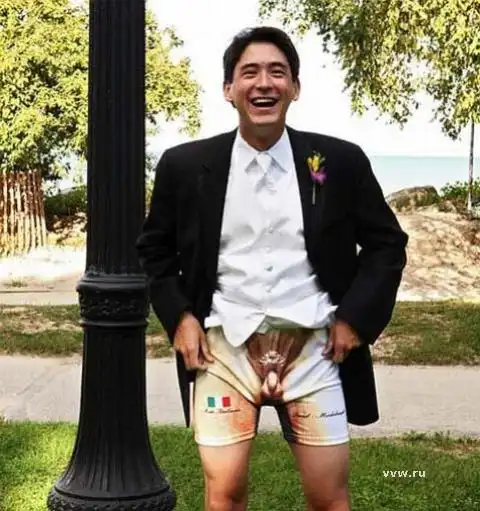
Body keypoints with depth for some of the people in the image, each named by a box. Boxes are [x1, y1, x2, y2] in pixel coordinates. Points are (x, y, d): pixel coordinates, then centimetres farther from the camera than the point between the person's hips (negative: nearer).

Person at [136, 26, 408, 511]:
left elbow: (387, 244, 8)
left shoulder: (340, 161, -1)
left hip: (312, 346, 0)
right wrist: (178, 316, 0)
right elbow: (154, 250, 12)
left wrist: (356, 316, -1)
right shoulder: (185, 165, 0)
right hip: (224, 345, 0)